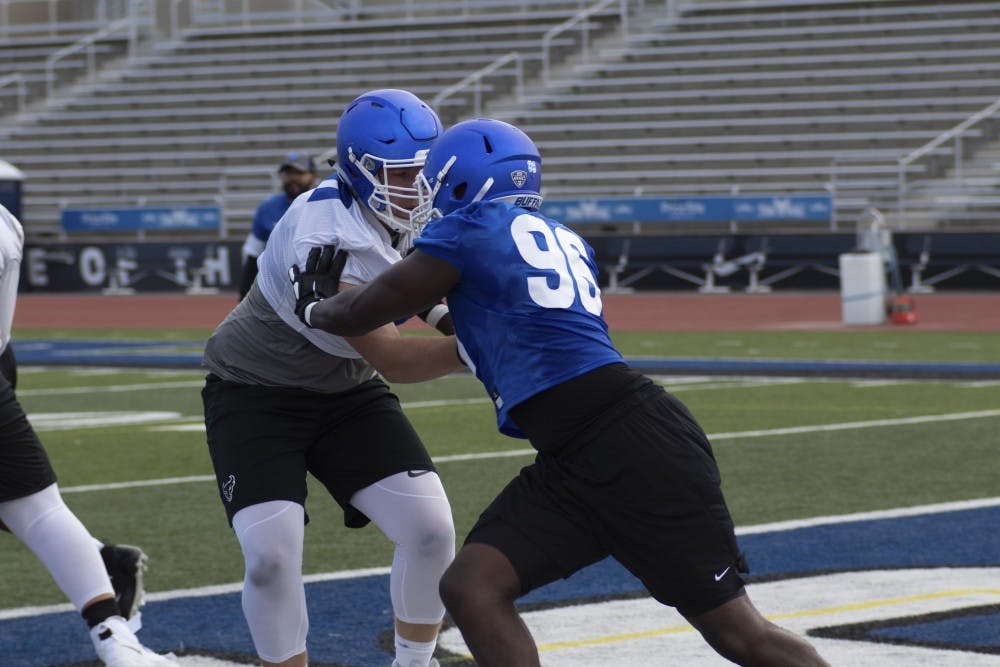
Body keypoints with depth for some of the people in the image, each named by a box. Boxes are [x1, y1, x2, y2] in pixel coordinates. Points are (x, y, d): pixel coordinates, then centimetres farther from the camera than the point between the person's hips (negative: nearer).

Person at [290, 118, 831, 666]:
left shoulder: (470, 231, -2)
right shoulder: (561, 240, 20)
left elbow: (361, 315, 10)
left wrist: (314, 306, 29)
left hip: (635, 442, -9)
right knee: (471, 588, 0)